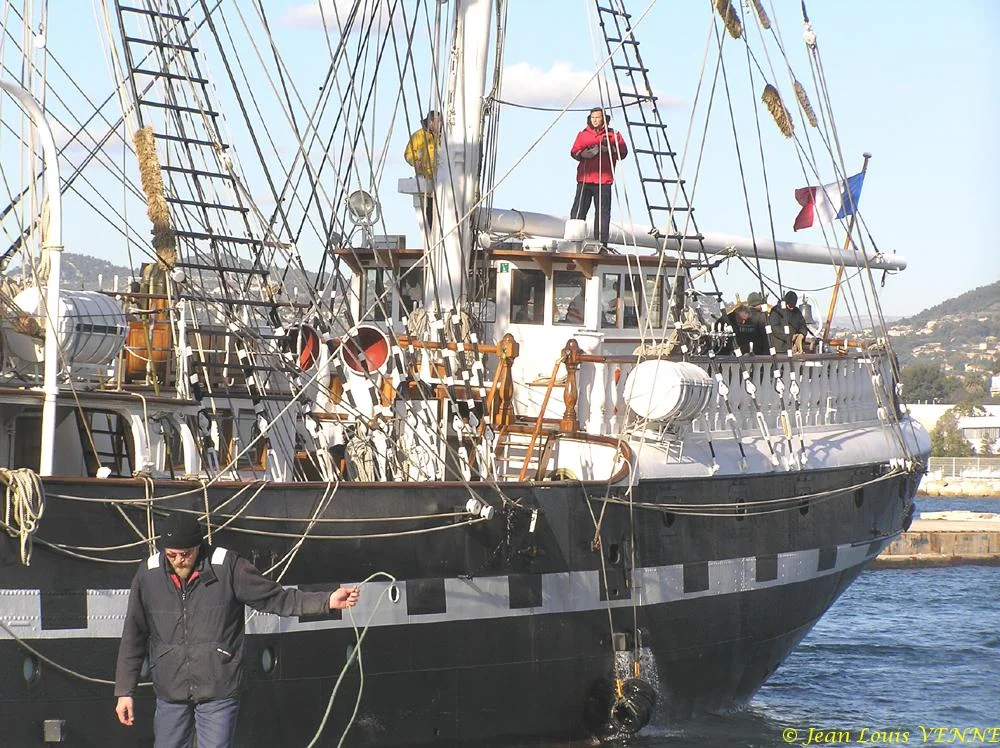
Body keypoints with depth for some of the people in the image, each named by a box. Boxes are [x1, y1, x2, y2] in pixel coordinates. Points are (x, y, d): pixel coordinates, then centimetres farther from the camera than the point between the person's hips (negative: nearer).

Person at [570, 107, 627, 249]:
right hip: (584, 179, 1)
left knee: (603, 213, -2)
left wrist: (609, 150, -15)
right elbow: (574, 152, 8)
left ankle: (601, 243, 0)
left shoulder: (613, 134, 11)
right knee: (578, 211, -4)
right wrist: (583, 154, -13)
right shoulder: (583, 134, 15)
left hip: (604, 181, -1)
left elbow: (623, 152, 3)